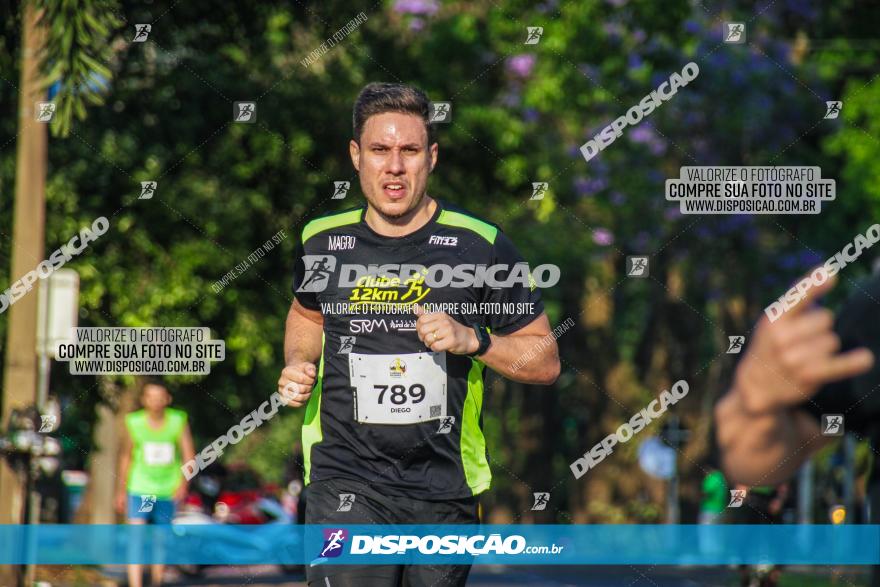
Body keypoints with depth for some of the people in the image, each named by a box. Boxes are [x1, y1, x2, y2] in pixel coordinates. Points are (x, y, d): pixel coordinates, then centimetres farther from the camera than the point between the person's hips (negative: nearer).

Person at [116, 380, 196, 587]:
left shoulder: (178, 421, -4)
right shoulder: (133, 423, -3)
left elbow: (189, 454, -5)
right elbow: (126, 457, 9)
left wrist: (183, 483, -20)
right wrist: (121, 491, 14)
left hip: (168, 491, 1)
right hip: (139, 490, -1)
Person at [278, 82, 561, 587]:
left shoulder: (481, 246, -4)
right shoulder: (323, 242, 3)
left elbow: (545, 361, 1)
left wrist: (471, 339, -15)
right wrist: (298, 366, 7)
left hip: (445, 488, 0)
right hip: (346, 483, 0)